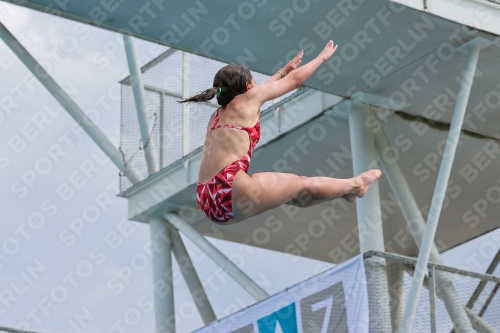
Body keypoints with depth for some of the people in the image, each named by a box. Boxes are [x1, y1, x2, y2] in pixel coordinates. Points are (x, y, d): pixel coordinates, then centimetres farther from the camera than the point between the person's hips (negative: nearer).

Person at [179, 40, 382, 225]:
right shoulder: (247, 99, 6)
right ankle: (354, 186, 30)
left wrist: (283, 71, 57)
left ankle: (342, 190, 36)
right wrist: (322, 57, 35)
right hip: (230, 190, -8)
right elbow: (295, 80, 19)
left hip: (209, 202, 8)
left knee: (292, 193, 23)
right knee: (301, 185, 13)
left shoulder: (217, 115, 26)